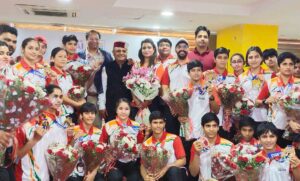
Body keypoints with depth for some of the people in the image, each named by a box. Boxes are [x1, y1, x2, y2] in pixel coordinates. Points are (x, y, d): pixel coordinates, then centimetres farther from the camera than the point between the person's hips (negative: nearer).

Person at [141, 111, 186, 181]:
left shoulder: (174, 139, -8)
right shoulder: (146, 143, 1)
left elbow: (182, 161, -7)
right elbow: (143, 165, 2)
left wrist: (166, 168, -21)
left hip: (176, 173, -2)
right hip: (157, 175, 2)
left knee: (173, 170, -35)